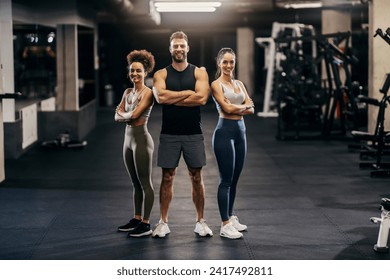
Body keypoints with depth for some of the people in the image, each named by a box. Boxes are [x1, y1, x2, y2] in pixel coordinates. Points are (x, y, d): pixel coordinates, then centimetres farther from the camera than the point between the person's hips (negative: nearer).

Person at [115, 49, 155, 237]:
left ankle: (145, 224, 0)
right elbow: (117, 117, 7)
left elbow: (134, 115, -19)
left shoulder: (148, 93, -9)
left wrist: (123, 114, -1)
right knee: (135, 183, 14)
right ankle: (136, 219, 22)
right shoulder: (128, 92, 13)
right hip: (128, 138, 8)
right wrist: (128, 116, -11)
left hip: (141, 139, -8)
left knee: (145, 182, -3)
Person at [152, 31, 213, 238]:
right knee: (167, 177, 4)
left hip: (193, 133, 0)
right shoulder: (161, 74, 4)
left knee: (196, 177, 5)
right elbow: (160, 97, -16)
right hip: (169, 133, 0)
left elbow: (202, 97, -14)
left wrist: (172, 98, -11)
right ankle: (163, 222, 11)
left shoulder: (199, 72, 3)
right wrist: (188, 93, -13)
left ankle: (200, 221, 15)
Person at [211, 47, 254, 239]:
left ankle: (230, 217, 24)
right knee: (226, 180, -6)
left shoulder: (239, 84, 15)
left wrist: (235, 107, -10)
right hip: (225, 131, -7)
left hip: (240, 131, 7)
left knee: (235, 179, 12)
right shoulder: (216, 84, -5)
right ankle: (225, 225, -4)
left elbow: (251, 110, 7)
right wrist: (244, 105, 0)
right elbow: (227, 108, -16)